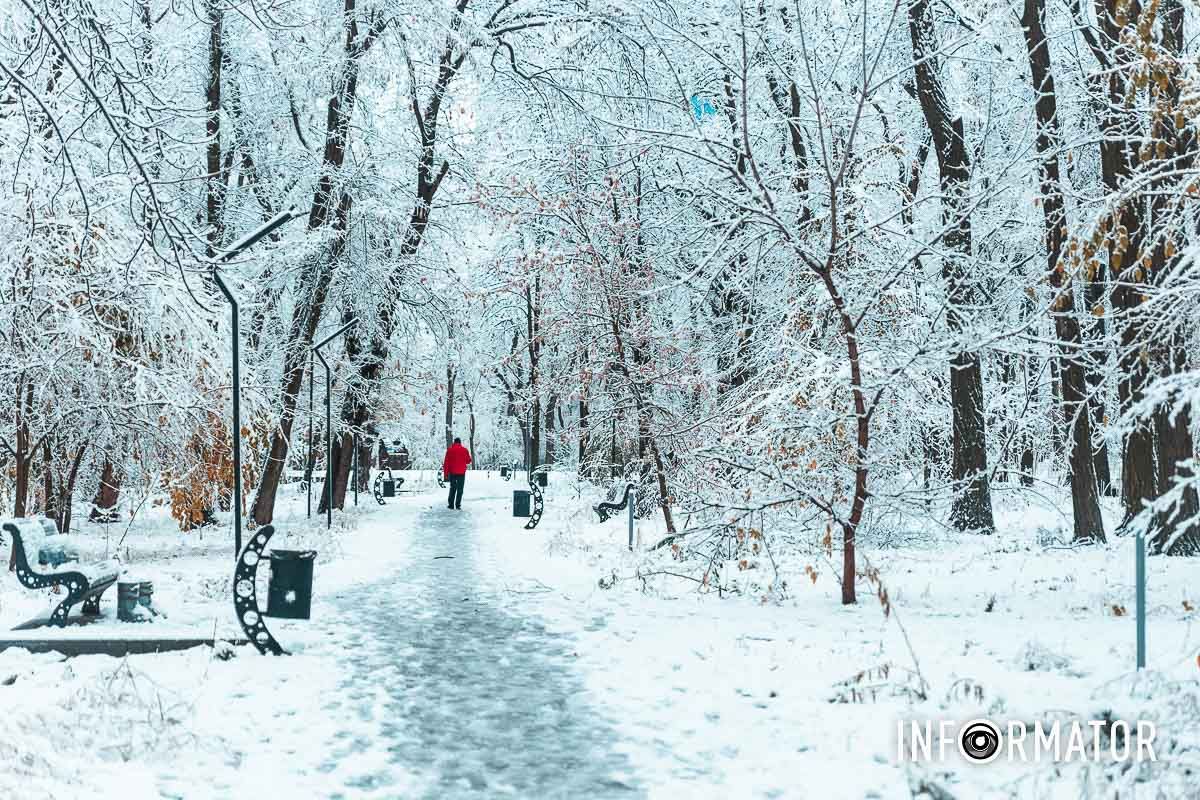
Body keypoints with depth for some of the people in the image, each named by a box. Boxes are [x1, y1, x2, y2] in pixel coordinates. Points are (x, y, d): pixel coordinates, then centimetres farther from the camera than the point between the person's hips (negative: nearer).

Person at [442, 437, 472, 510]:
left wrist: (446, 473, 0)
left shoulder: (449, 450, -1)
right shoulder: (464, 450, -2)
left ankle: (451, 504, 9)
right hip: (461, 473, -1)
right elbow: (468, 460, 5)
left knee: (452, 488, 12)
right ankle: (458, 505, -3)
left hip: (452, 472, 1)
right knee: (460, 489, 3)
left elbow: (446, 462, -3)